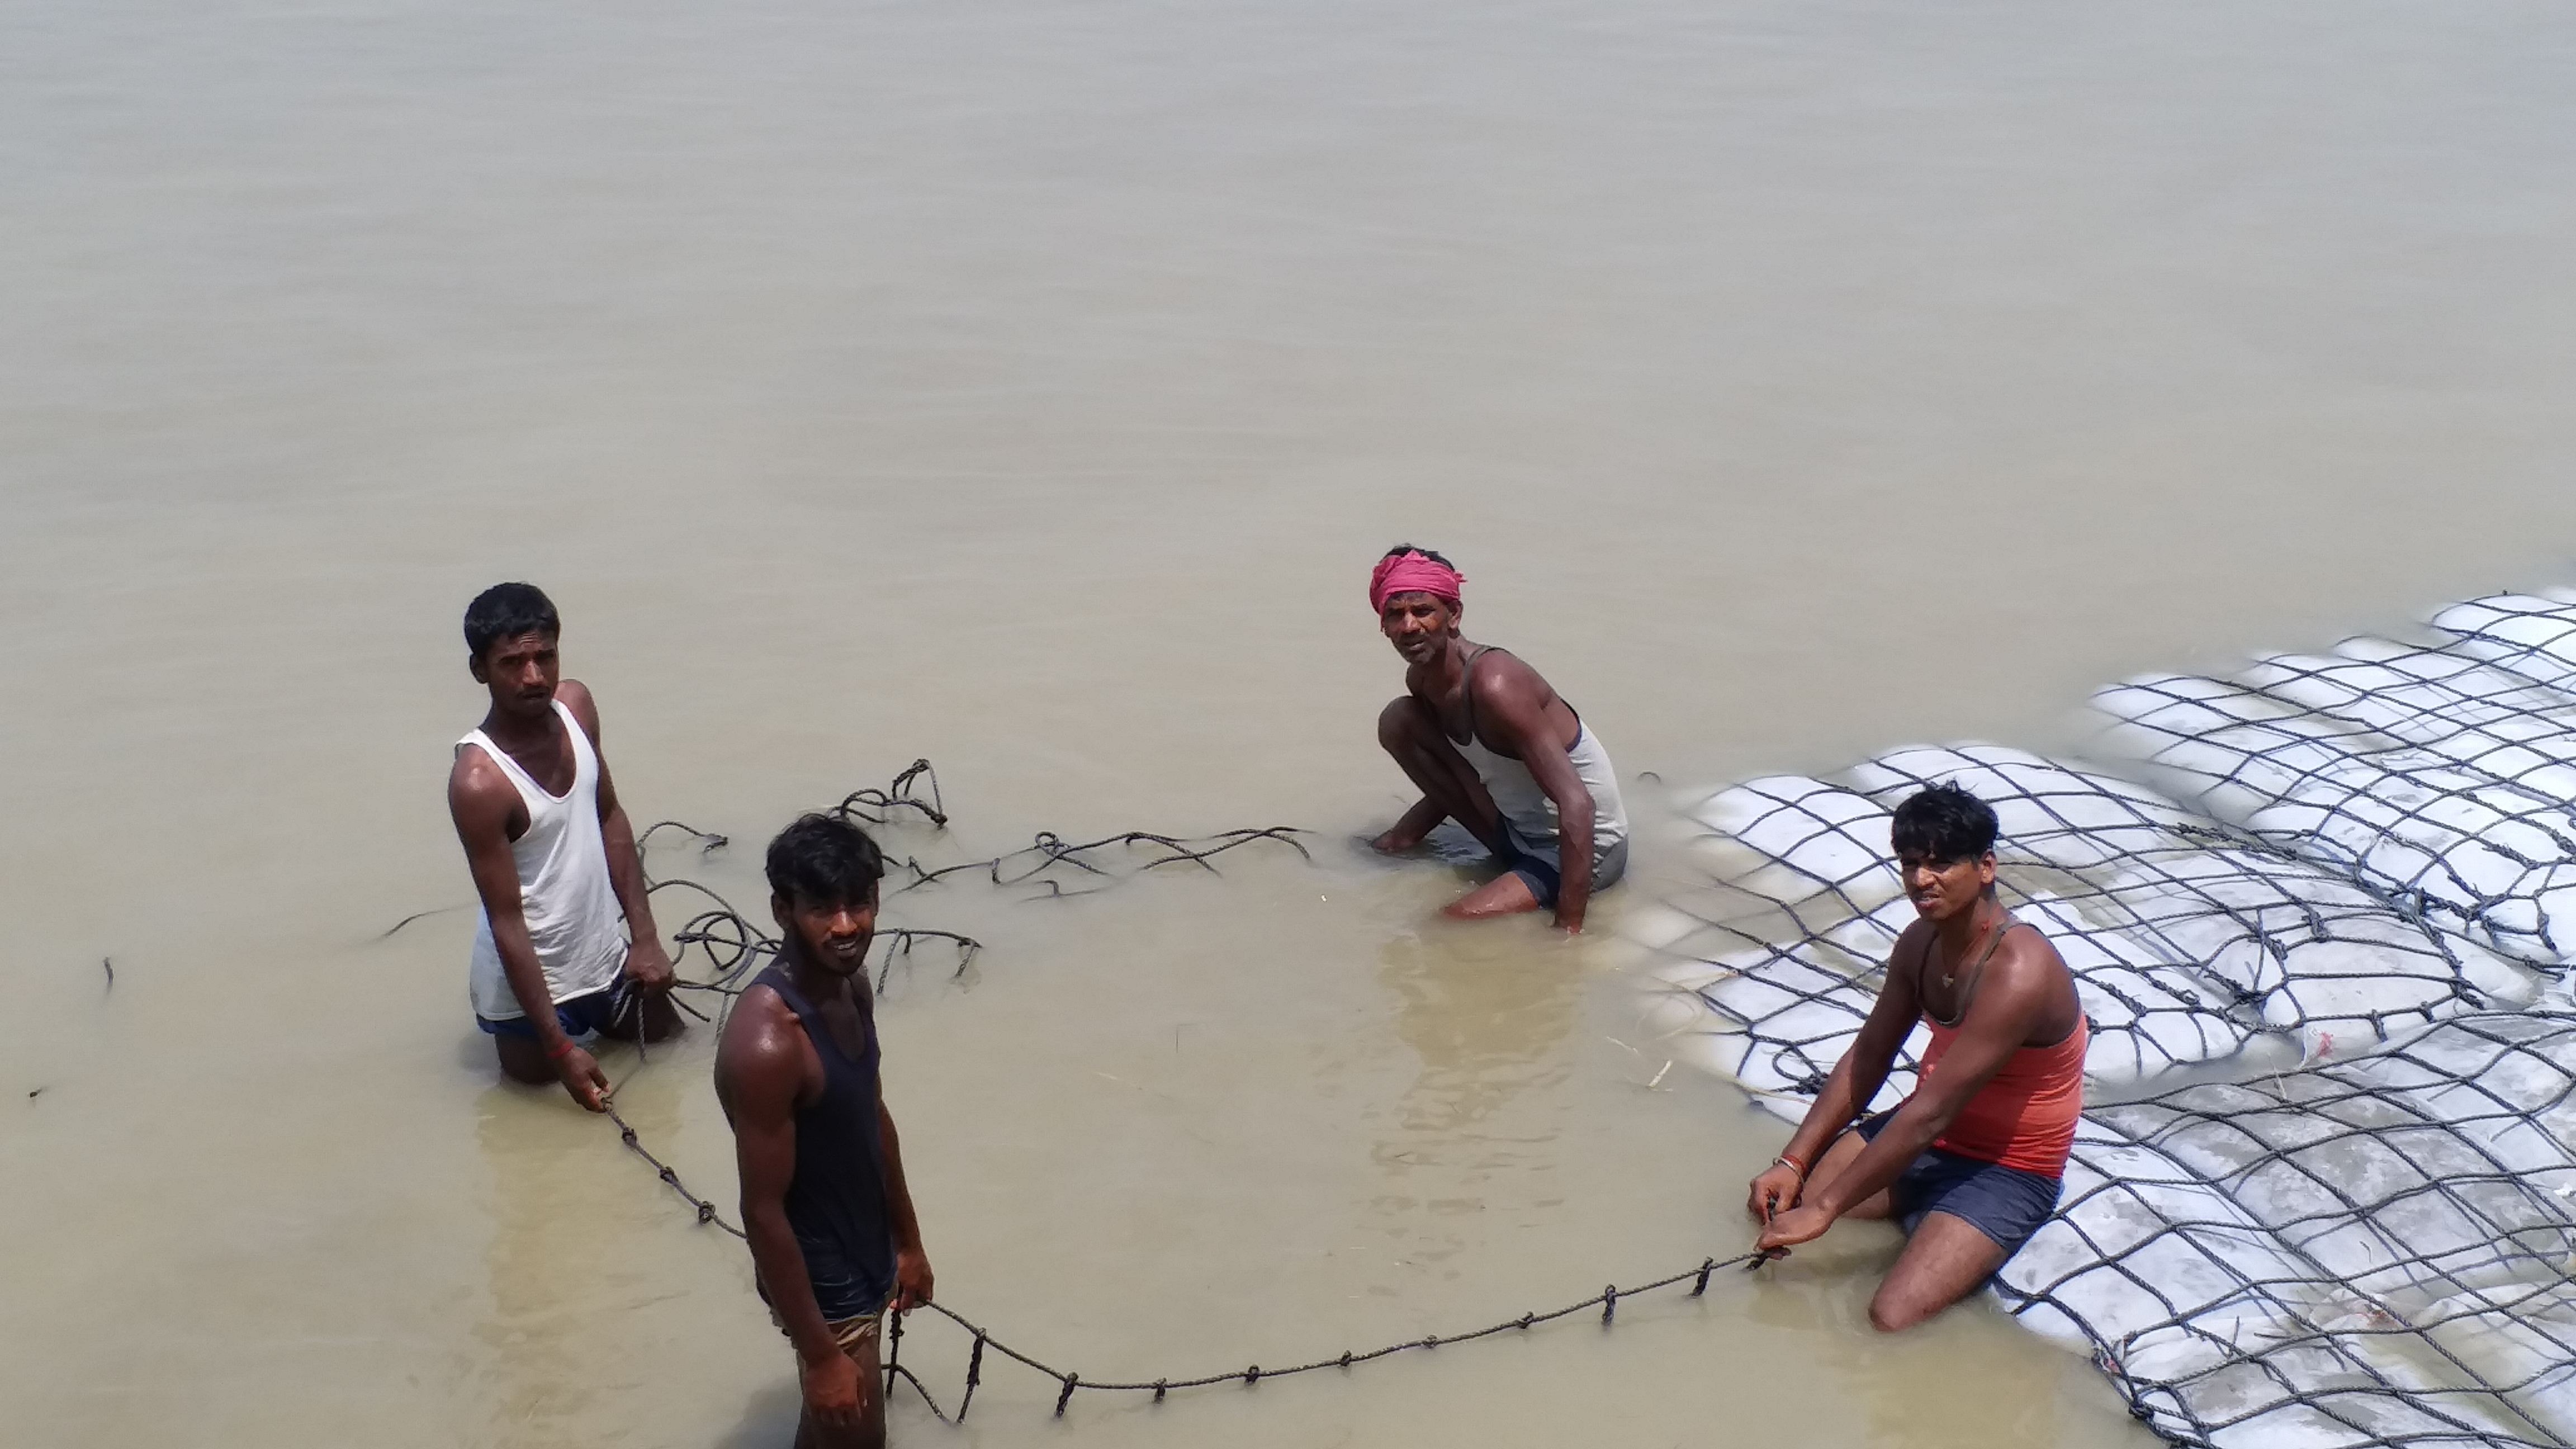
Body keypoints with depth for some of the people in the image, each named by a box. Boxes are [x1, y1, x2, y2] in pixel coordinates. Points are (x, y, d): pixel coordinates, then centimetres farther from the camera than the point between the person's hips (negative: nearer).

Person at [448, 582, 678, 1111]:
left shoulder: (576, 706, -10)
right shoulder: (479, 781, -30)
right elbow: (507, 921, -25)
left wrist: (645, 936, 0)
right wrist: (561, 1048, -23)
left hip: (605, 956, 6)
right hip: (529, 984, -6)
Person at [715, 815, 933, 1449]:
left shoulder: (852, 986, -6)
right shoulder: (766, 1042, -33)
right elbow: (763, 1212, -27)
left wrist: (907, 1241, 18)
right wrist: (819, 1354, -22)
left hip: (865, 1253, 8)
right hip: (820, 1280, -8)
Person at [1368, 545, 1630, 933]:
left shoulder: (1493, 683, -30)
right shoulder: (1421, 680, -2)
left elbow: (1577, 805, -34)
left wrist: (1569, 928, -35)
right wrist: (1404, 836, 9)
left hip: (1586, 848, -9)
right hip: (1519, 832, 9)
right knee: (1398, 722, 5)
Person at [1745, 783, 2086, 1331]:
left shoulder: (2018, 972, -30)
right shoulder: (1921, 941, -2)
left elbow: (1931, 1112, -31)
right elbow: (1868, 1057, 7)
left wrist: (1824, 1209, -28)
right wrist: (1793, 1162, -4)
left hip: (2005, 1173, -7)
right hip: (1923, 1136, 7)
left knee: (1891, 1320, -24)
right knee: (1773, 1209, -3)